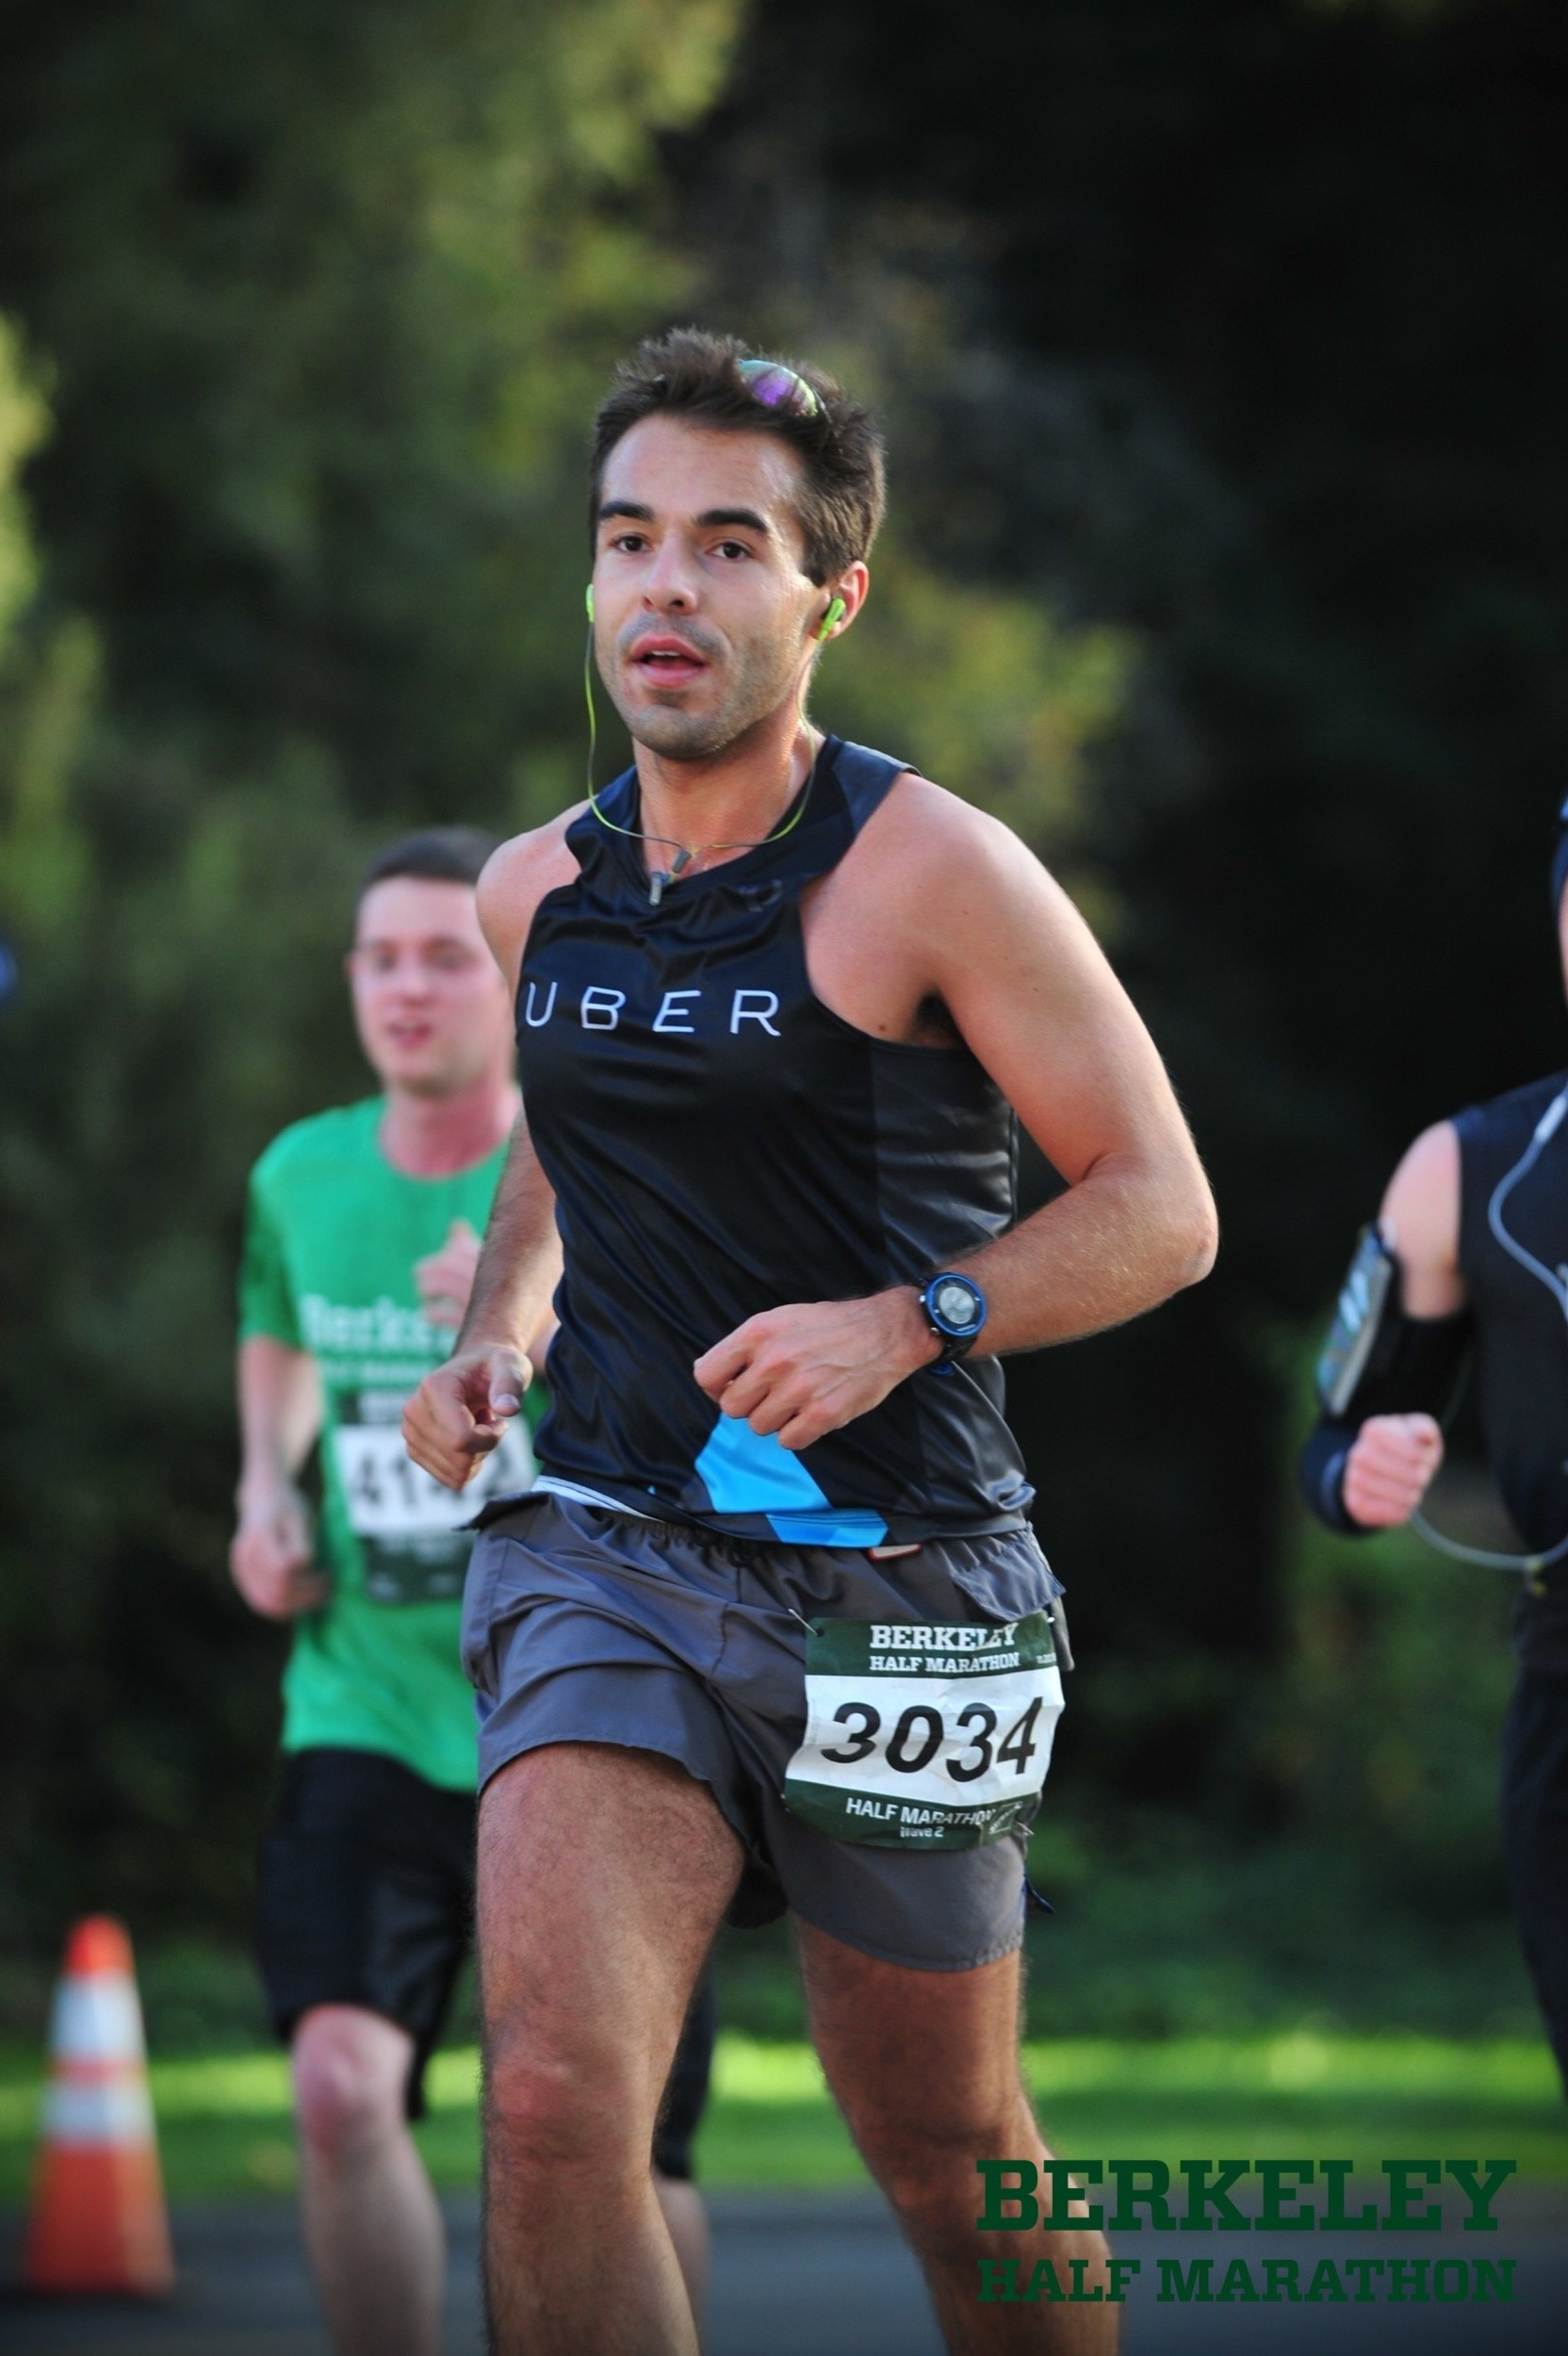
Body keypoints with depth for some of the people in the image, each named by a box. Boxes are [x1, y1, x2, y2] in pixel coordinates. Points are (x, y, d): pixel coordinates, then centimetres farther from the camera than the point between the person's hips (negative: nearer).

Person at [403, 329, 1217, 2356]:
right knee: (554, 2102, -20)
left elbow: (1159, 1208, -7)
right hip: (609, 1556, 3)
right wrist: (494, 1335, 10)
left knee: (949, 2162, 11)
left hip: (895, 1582, -3)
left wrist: (908, 1322, -22)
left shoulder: (930, 872, -10)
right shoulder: (536, 892, 7)